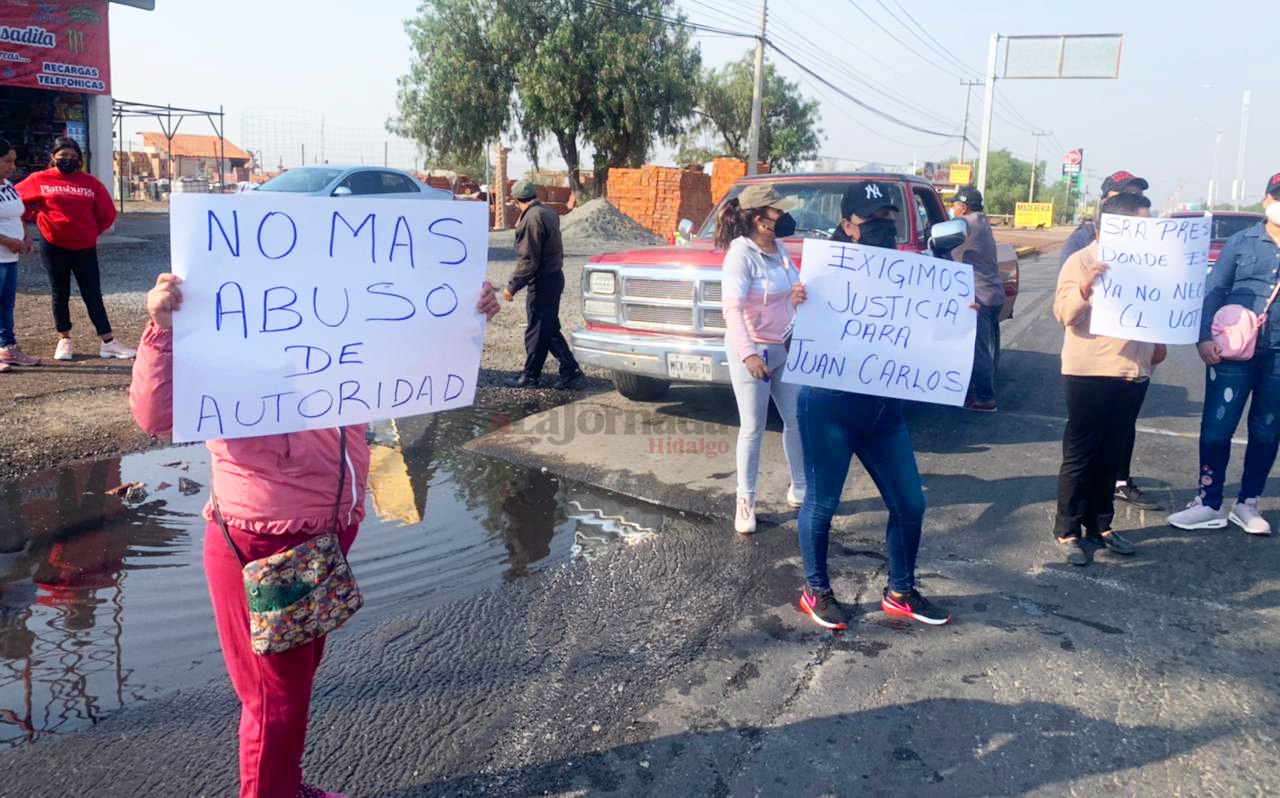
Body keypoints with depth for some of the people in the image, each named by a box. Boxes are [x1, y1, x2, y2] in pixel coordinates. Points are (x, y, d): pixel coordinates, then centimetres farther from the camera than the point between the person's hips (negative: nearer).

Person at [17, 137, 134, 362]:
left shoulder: (90, 182, 0)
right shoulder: (40, 180, -2)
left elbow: (107, 213, 7)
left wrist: (91, 232, 7)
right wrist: (38, 219, 8)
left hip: (85, 247, 0)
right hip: (54, 247, 0)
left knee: (93, 295, 2)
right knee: (60, 294, 10)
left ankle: (108, 342, 3)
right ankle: (64, 340, 20)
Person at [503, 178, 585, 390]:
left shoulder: (531, 218, -18)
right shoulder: (548, 212, 11)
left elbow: (528, 259, -22)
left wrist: (512, 286, -16)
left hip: (542, 282, -10)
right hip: (554, 276, 10)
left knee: (537, 331, 1)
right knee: (550, 329, 14)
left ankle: (530, 376, 12)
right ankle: (571, 371, 13)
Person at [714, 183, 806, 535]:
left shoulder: (778, 248, 4)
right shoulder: (741, 254, -20)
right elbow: (731, 308, -30)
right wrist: (748, 353, -38)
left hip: (786, 349, 7)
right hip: (752, 351, -7)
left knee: (798, 420, 14)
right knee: (753, 429, 1)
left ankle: (799, 489, 31)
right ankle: (745, 502, 15)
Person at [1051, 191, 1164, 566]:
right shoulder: (1082, 260, -7)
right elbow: (1063, 313, -14)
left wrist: (1158, 342, 10)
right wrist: (1084, 288, -31)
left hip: (1133, 372, 6)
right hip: (1090, 373, -6)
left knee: (1111, 454, 13)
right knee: (1080, 455, 0)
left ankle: (1100, 524, 23)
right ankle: (1067, 531, 8)